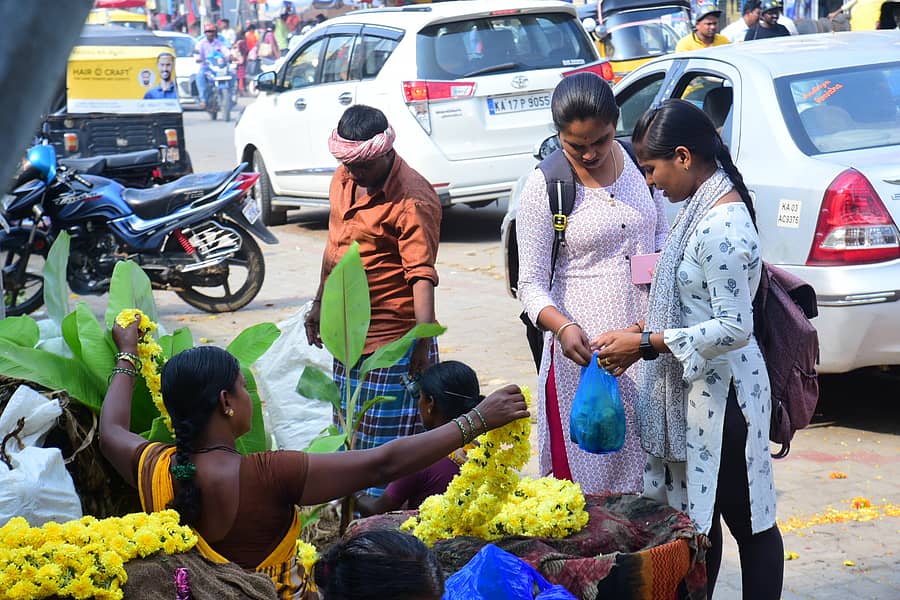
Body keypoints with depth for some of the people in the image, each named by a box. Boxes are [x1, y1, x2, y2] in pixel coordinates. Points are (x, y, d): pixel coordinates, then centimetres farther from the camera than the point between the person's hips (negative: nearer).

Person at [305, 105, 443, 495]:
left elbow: (422, 275, -24)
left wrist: (423, 340, -30)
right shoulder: (343, 180, 6)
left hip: (394, 342, -8)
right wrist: (320, 304, 24)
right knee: (349, 437, 18)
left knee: (388, 445, -4)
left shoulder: (412, 199, -19)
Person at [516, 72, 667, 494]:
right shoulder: (543, 186, -7)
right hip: (583, 348, -4)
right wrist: (563, 327, -27)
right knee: (586, 478, -1)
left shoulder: (640, 162, 5)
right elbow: (531, 283, -8)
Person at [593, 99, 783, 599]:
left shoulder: (722, 226, -21)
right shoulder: (704, 207, 8)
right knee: (695, 515, 16)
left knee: (747, 520, 2)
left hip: (720, 392, -10)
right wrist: (643, 332, 5)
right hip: (694, 387, 10)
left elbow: (735, 327, -23)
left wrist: (645, 344, -20)